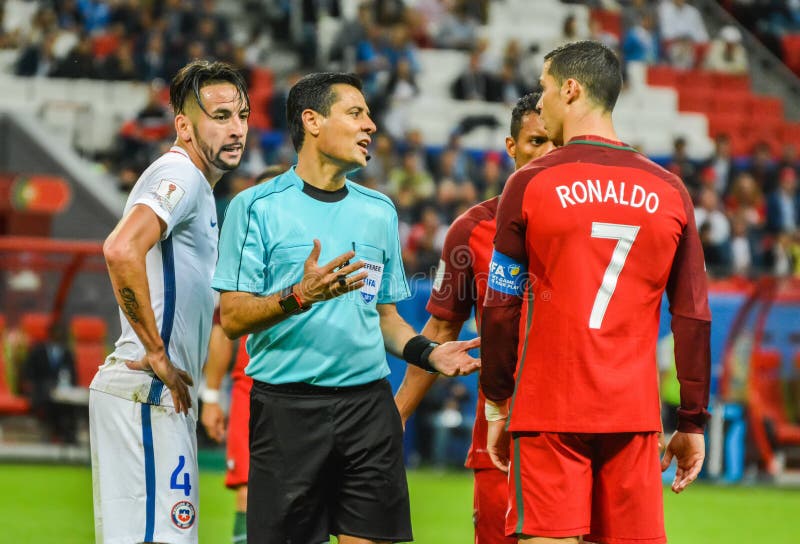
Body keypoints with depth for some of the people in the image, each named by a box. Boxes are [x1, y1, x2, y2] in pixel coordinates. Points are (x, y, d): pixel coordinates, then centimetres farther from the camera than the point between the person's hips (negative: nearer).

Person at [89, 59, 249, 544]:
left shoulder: (197, 187, 21)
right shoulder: (180, 175, -10)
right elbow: (121, 250, -29)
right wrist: (156, 353, -22)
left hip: (168, 394, 11)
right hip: (148, 395, -11)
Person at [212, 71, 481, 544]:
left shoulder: (379, 211, 16)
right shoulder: (257, 207, -1)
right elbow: (233, 319, -6)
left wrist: (428, 353, 2)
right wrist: (299, 297, -22)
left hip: (369, 404, 4)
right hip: (287, 409, -4)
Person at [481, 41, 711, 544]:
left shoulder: (530, 184, -2)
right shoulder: (669, 192, 5)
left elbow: (501, 308, 0)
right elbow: (694, 318, 5)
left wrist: (496, 404, 10)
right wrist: (693, 423, 10)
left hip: (548, 415, -3)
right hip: (635, 416, 3)